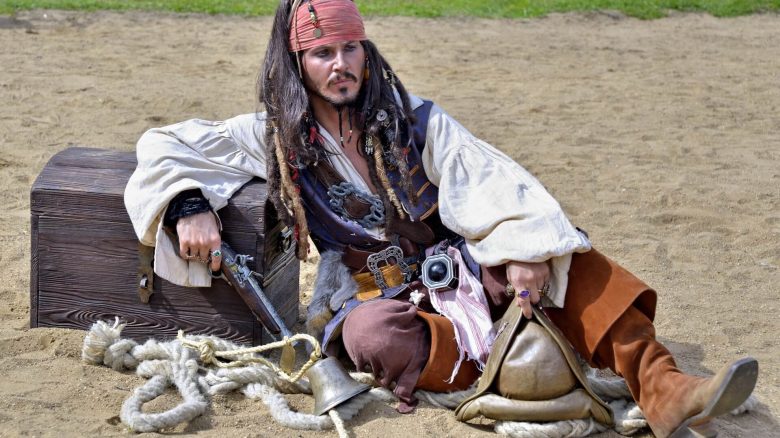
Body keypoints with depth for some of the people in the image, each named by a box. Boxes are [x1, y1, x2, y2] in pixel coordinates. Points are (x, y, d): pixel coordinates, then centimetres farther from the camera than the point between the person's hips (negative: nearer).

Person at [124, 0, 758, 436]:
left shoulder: (413, 120, 5)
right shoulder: (275, 138, 3)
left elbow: (490, 178, -8)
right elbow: (164, 146, 4)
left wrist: (523, 250, -26)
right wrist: (190, 208, -17)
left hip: (457, 270, 2)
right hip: (374, 297, -2)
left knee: (568, 258, -21)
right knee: (370, 335, -39)